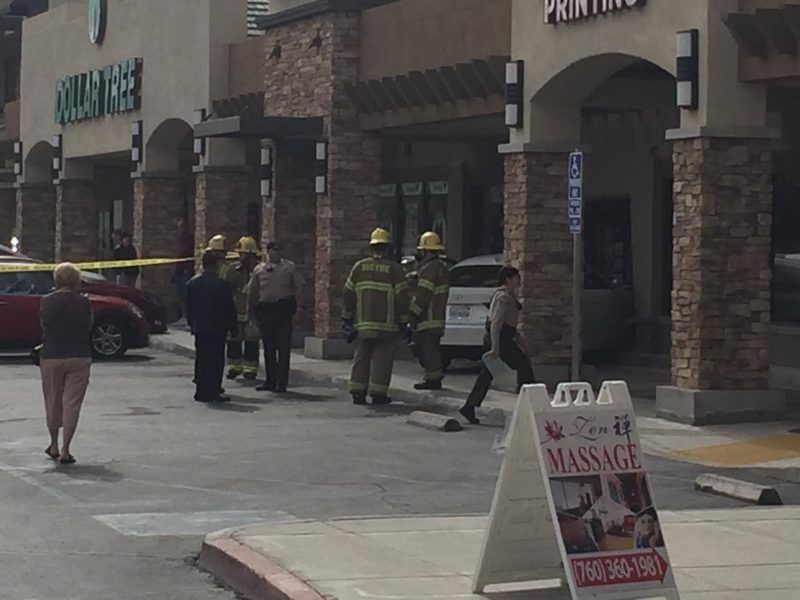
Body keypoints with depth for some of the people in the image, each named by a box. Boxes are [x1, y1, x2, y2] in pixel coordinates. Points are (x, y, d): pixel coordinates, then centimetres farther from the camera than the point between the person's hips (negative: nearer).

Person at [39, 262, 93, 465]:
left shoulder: (46, 302, -2)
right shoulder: (82, 302, -8)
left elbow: (43, 326, 8)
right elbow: (88, 326, 1)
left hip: (50, 357, 2)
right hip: (79, 357, -2)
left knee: (52, 403, 16)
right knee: (71, 403, 1)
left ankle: (54, 446, 27)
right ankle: (65, 450, -4)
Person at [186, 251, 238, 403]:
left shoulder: (192, 283, 4)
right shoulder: (222, 285, -14)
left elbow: (188, 307, 11)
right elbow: (230, 309, -10)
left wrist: (192, 325, 19)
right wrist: (233, 329, -2)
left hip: (199, 328, 6)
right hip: (217, 328, -6)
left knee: (201, 359, 12)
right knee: (216, 360, -2)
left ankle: (201, 391, 15)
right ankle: (212, 393, -4)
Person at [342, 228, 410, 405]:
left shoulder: (359, 267, 5)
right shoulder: (394, 269, -4)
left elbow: (348, 295, 6)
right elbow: (402, 298, -6)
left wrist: (347, 318, 13)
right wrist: (403, 322, 1)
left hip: (363, 324, 3)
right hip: (387, 325, -3)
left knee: (361, 358, 10)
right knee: (382, 359, 1)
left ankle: (358, 392, 8)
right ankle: (378, 394, -1)